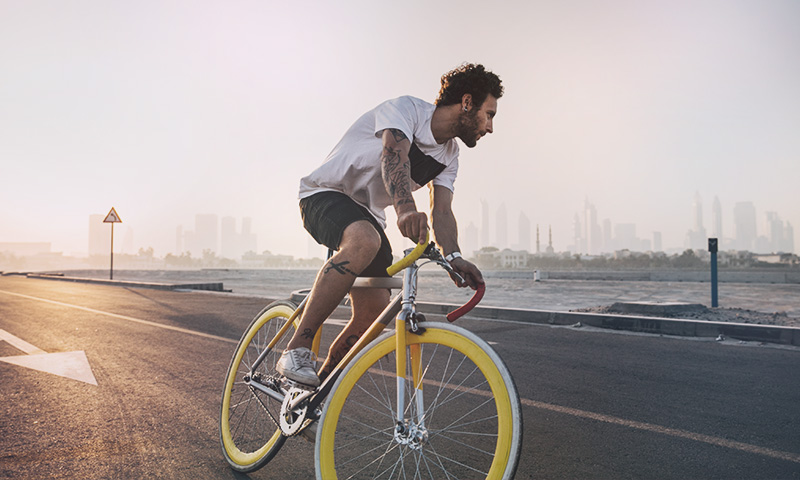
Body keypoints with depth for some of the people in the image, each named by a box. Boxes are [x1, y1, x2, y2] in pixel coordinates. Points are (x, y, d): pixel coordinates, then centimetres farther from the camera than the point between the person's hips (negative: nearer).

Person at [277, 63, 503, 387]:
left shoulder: (449, 156, 7)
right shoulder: (406, 108, -15)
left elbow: (442, 211, -7)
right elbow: (394, 155, -36)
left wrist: (453, 256, -27)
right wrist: (405, 209, -56)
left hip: (368, 215, 7)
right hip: (326, 195, -7)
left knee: (375, 312, -6)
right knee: (364, 241, -40)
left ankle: (321, 386, 12)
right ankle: (296, 351, -31)